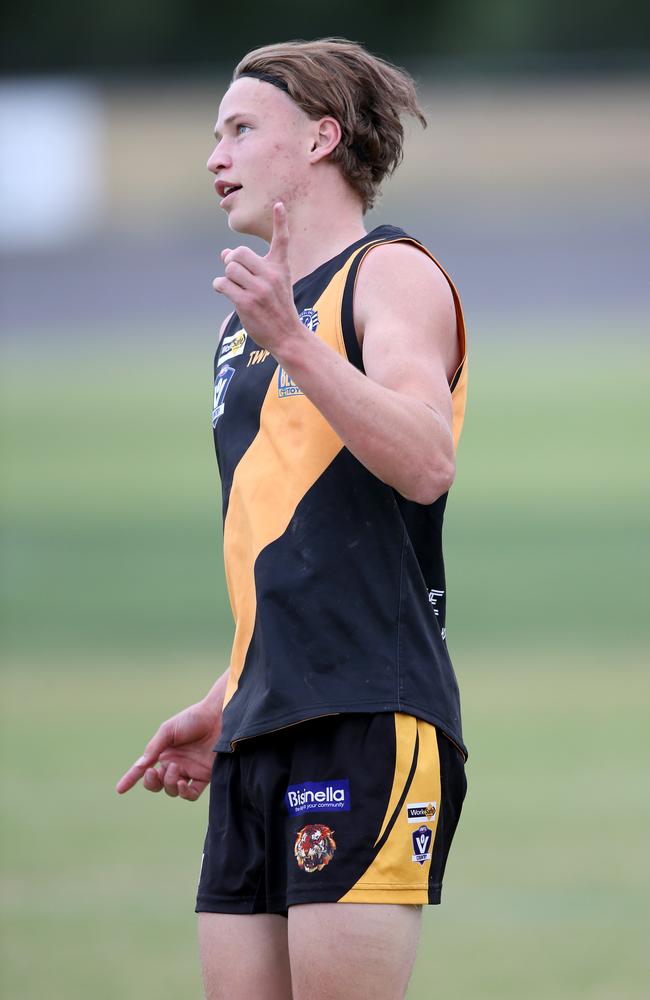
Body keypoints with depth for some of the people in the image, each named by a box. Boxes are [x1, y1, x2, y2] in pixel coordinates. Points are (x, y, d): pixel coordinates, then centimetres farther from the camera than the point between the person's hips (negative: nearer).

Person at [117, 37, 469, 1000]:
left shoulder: (390, 273, -3)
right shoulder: (247, 322, 23)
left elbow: (426, 465, -19)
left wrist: (294, 343, -27)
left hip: (369, 716, -8)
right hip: (263, 735, 8)